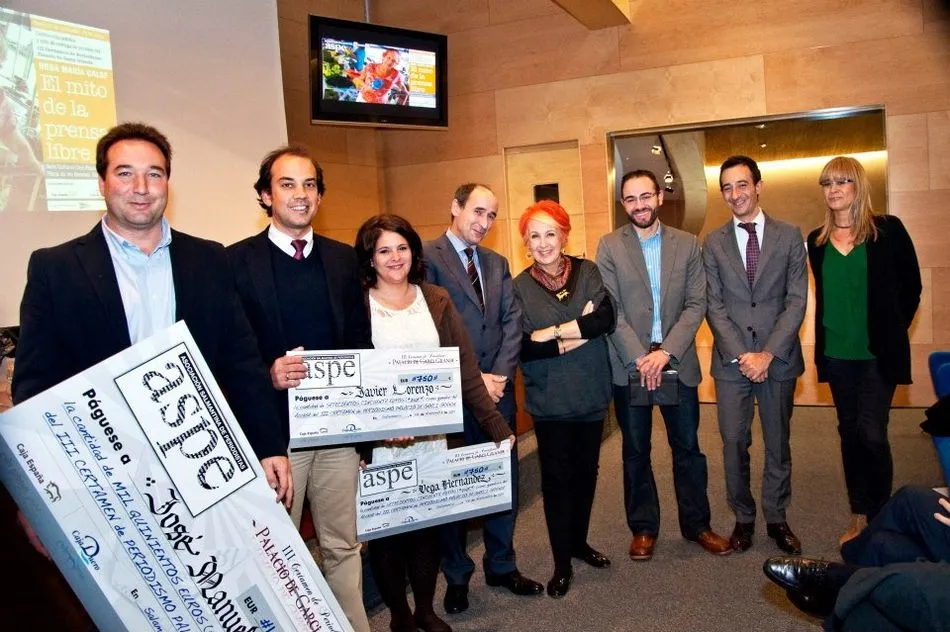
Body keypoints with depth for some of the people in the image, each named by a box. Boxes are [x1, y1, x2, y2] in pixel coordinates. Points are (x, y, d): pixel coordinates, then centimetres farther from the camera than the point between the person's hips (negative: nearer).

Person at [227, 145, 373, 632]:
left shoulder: (343, 259, 8)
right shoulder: (237, 261, -4)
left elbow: (360, 343, 10)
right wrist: (266, 373, -22)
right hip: (275, 431, -3)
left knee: (343, 545, 14)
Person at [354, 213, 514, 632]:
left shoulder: (436, 300, 3)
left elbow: (465, 369, 2)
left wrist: (497, 424, -4)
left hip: (432, 435, 3)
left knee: (430, 524, 12)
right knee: (386, 528, 9)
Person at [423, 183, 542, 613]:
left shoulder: (497, 263, 13)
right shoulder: (426, 257, -7)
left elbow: (512, 322, 6)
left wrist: (500, 374, -8)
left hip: (498, 389, 6)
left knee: (504, 481, 13)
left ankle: (501, 565, 30)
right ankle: (457, 576, 26)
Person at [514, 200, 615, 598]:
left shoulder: (588, 272, 0)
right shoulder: (520, 287, -4)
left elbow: (606, 319, -14)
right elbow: (523, 348, -12)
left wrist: (554, 331, -19)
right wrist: (578, 335, -17)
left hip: (591, 392, 2)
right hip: (549, 399, -2)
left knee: (586, 470, 14)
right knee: (557, 476, 5)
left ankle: (579, 542, 36)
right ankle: (562, 562, 21)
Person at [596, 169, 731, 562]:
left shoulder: (687, 244, 4)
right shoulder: (609, 246, 0)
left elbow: (696, 304, -2)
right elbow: (610, 309, -6)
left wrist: (665, 352, -14)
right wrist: (639, 357, -14)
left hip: (677, 362, 1)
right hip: (629, 364, -1)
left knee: (687, 447, 10)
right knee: (635, 451, 10)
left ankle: (696, 524, 27)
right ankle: (643, 527, 24)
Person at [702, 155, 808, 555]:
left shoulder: (789, 236, 3)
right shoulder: (713, 243, 5)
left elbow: (797, 300, -3)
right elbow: (714, 307, 1)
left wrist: (768, 353, -11)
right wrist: (741, 354, -10)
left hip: (778, 357, 0)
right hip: (731, 360, 0)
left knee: (778, 442, 10)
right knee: (734, 443, 4)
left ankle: (776, 518, 25)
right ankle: (743, 517, 20)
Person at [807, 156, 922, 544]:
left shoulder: (888, 230, -4)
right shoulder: (816, 241, 6)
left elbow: (911, 286, 1)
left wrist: (892, 331, 1)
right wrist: (825, 341, 8)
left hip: (878, 353, -4)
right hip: (836, 354, 4)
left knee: (871, 433, -10)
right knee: (850, 433, 10)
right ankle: (859, 516, 22)